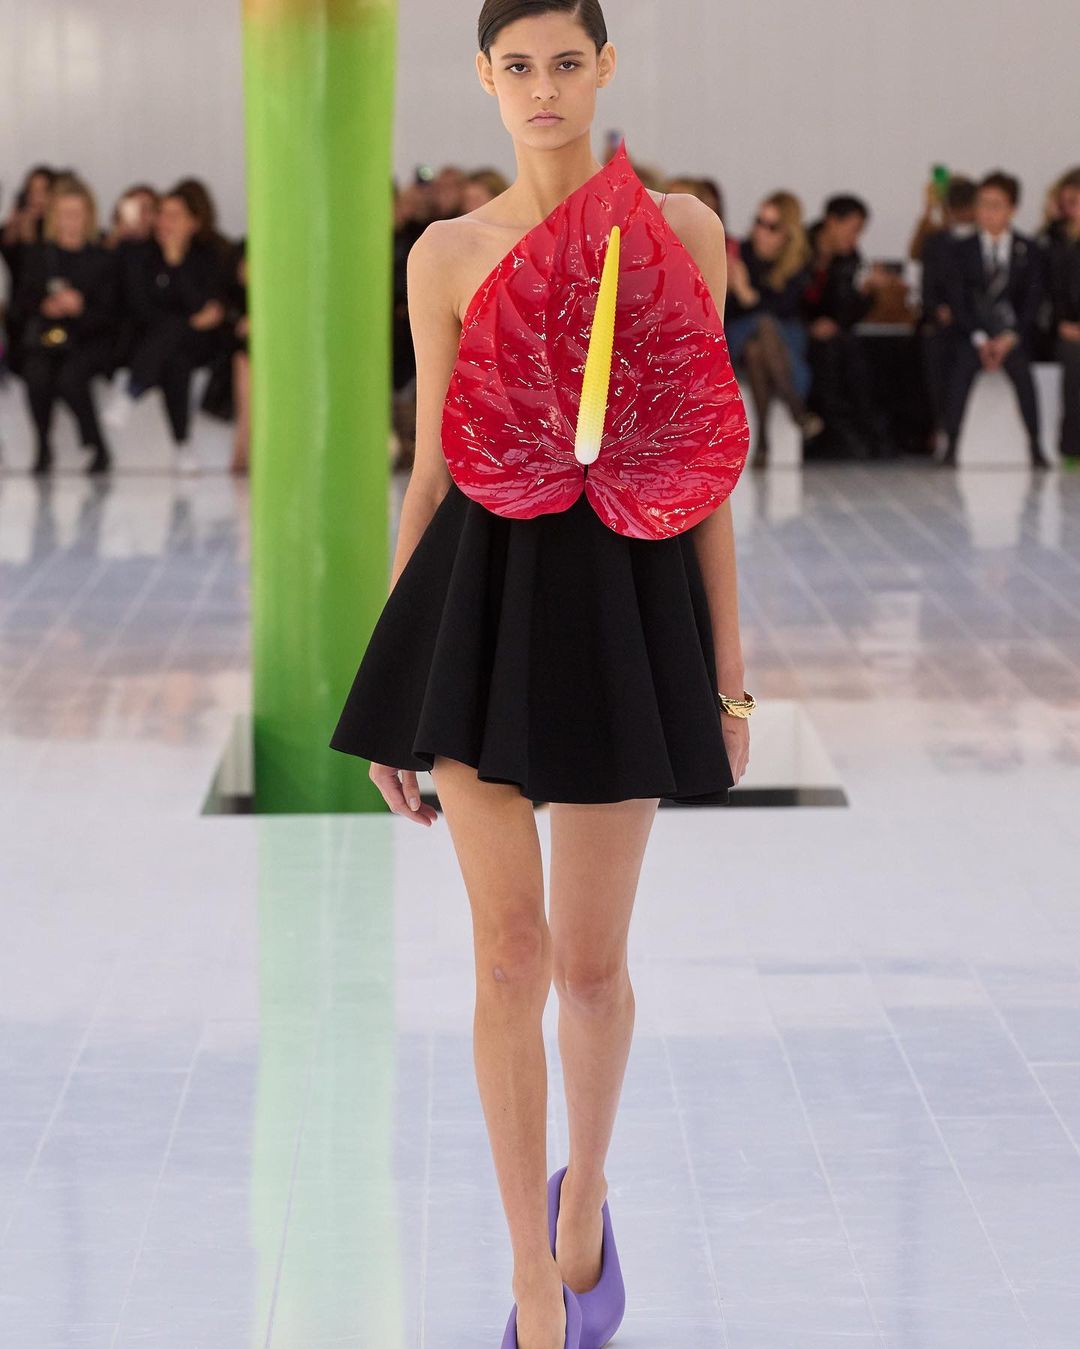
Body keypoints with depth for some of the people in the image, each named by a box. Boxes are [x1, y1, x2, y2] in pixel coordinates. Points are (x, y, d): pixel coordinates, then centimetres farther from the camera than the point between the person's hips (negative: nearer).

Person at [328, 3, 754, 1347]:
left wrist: (727, 675, 2)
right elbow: (431, 469, 7)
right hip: (482, 597, 0)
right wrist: (387, 691, 6)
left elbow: (705, 460, 3)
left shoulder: (682, 229, 2)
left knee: (593, 960, 7)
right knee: (510, 950, -3)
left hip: (624, 600, 0)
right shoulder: (449, 254, 4)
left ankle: (586, 1198, 37)